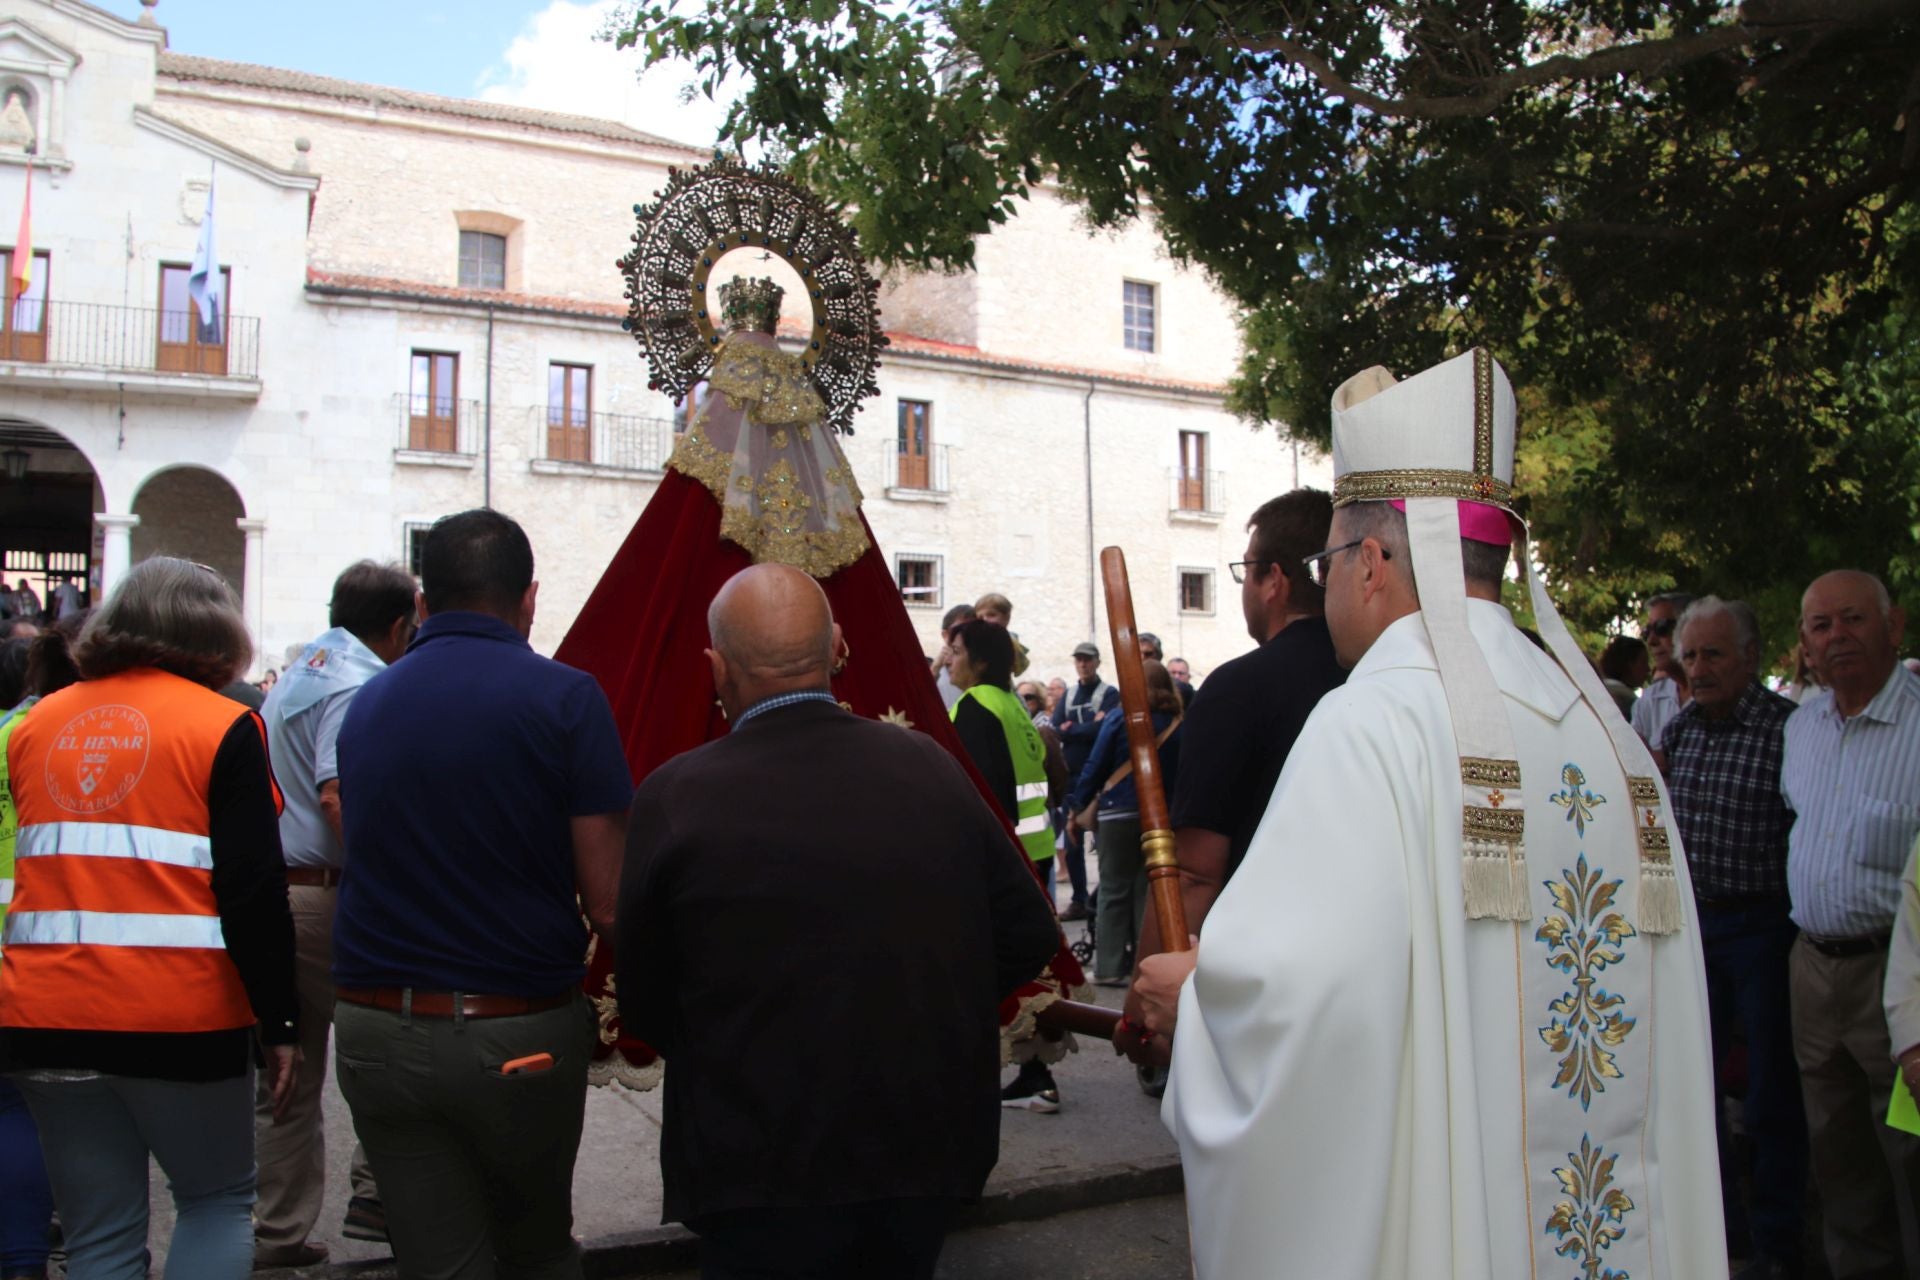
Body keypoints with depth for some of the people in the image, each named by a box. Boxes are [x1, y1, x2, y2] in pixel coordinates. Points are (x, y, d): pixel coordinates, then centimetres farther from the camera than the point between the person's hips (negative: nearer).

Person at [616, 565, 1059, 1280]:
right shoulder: (929, 766, -6)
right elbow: (1028, 935, 3)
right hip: (930, 1155, 4)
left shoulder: (674, 798, -14)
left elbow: (645, 1008, -4)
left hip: (763, 1172, -3)